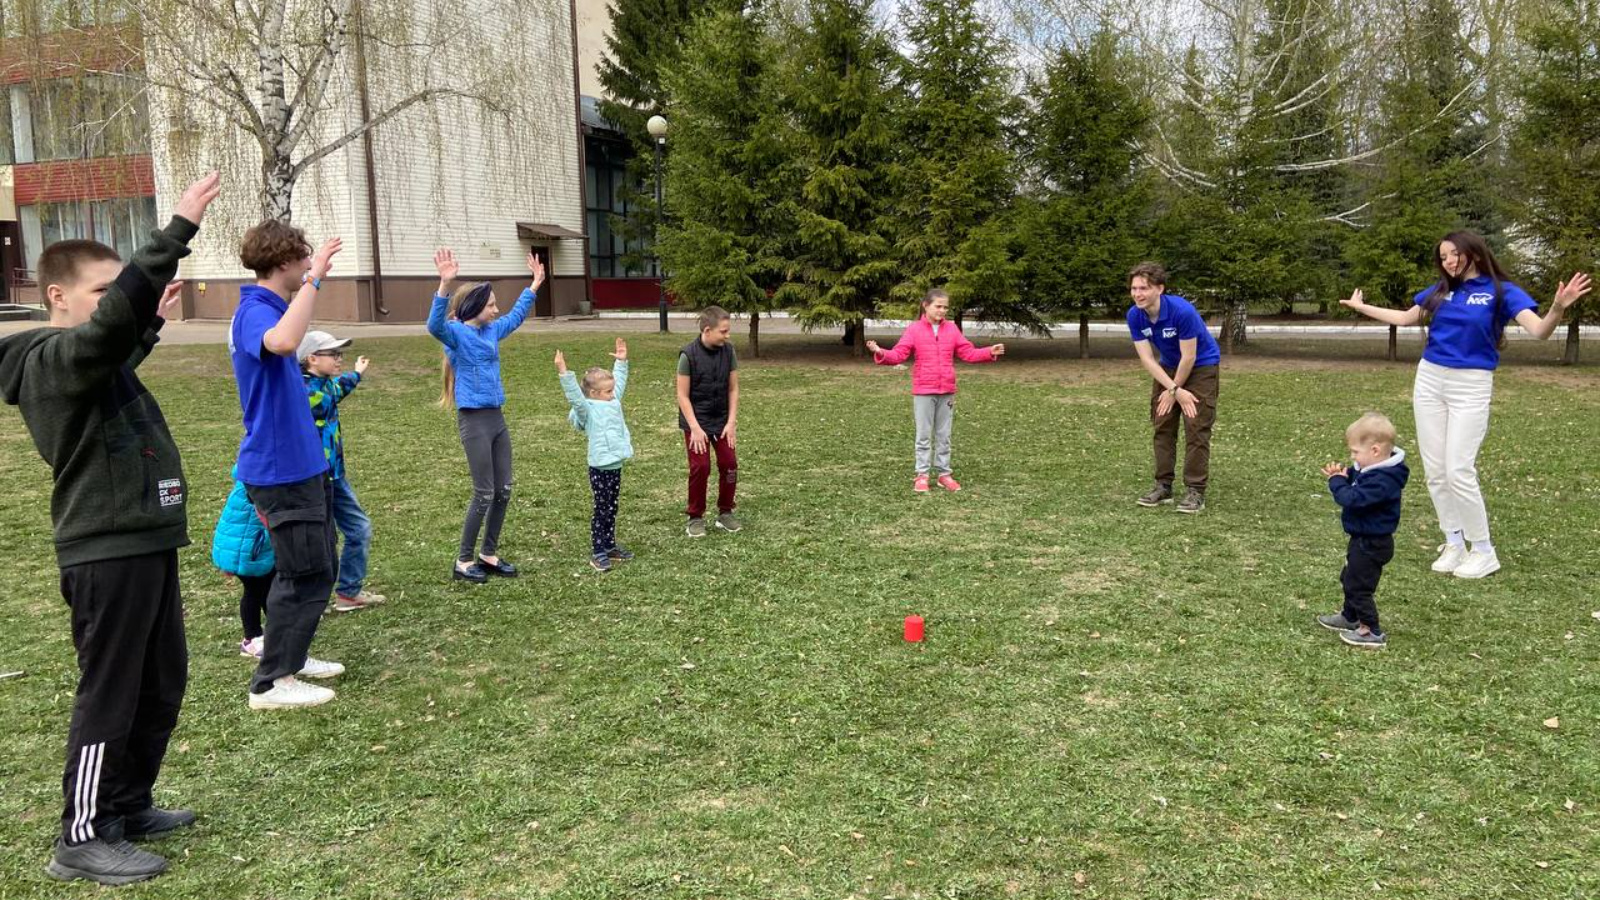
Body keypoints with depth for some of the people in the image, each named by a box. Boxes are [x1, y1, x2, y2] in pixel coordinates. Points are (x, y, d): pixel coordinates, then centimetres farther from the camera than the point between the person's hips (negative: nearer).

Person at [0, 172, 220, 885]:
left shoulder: (99, 361, 13)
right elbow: (113, 319, -35)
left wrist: (153, 320, 37)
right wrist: (179, 229, -36)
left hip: (146, 544, 10)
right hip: (106, 554, -10)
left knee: (163, 683, 17)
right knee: (110, 695, -1)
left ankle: (127, 806, 31)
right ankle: (81, 840, 12)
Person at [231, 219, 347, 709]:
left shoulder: (268, 309, 13)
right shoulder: (255, 312, -19)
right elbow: (282, 342, -44)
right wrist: (313, 278, -38)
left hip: (300, 463, 11)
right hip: (281, 470, -11)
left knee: (320, 567, 19)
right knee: (305, 575, -4)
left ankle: (290, 654, 31)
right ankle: (272, 682, 6)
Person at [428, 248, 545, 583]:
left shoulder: (491, 331, 11)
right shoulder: (456, 333, -11)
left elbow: (515, 317, 30)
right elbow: (434, 324, -34)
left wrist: (534, 284, 33)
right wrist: (445, 284, -46)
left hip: (497, 418, 8)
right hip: (474, 420, -8)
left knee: (503, 491, 10)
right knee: (484, 493, -3)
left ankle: (488, 554, 23)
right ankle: (464, 561, 10)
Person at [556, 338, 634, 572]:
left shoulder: (613, 402, 10)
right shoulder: (588, 409, -13)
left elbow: (620, 382, 21)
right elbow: (574, 395, -28)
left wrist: (621, 362, 19)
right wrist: (564, 373, -39)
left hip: (615, 466, 7)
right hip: (600, 468, -7)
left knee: (612, 509, 16)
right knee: (602, 510, -2)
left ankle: (610, 546, 26)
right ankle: (598, 553, 4)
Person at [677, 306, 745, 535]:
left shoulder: (728, 351, -5)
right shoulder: (688, 354, -17)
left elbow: (733, 389, 1)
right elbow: (683, 395, -14)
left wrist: (732, 422, -5)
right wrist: (695, 428, -18)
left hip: (722, 420, 4)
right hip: (696, 421, -4)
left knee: (730, 464, 0)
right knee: (700, 467, -9)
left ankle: (725, 513, 17)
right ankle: (696, 517, 8)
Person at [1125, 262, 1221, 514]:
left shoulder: (1183, 311, -33)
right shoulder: (1134, 316, -17)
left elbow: (1188, 357, -25)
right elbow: (1146, 358, -15)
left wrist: (1173, 391, -14)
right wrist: (1176, 390, -21)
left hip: (1201, 366, -6)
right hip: (1168, 367, 6)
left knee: (1196, 428, -10)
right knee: (1162, 425, 2)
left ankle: (1195, 491, -7)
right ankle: (1163, 486, 8)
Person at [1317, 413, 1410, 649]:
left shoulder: (1382, 481, -31)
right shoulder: (1372, 470, 1)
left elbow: (1352, 499, -35)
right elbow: (1356, 481, 18)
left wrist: (1337, 482, -20)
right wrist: (1342, 475, -1)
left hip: (1371, 543, -11)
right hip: (1365, 539, 11)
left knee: (1358, 585, -2)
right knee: (1350, 578, 25)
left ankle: (1372, 632, 7)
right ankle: (1350, 617, 43)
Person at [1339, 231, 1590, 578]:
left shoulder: (1500, 290, -7)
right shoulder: (1439, 290, 6)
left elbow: (1539, 330, -19)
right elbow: (1406, 318, 22)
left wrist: (1558, 308, -40)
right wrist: (1362, 307, 25)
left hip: (1471, 386, -5)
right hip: (1429, 381, 5)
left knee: (1458, 471, -11)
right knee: (1435, 471, 6)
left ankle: (1485, 552, 4)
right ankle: (1454, 543, 18)